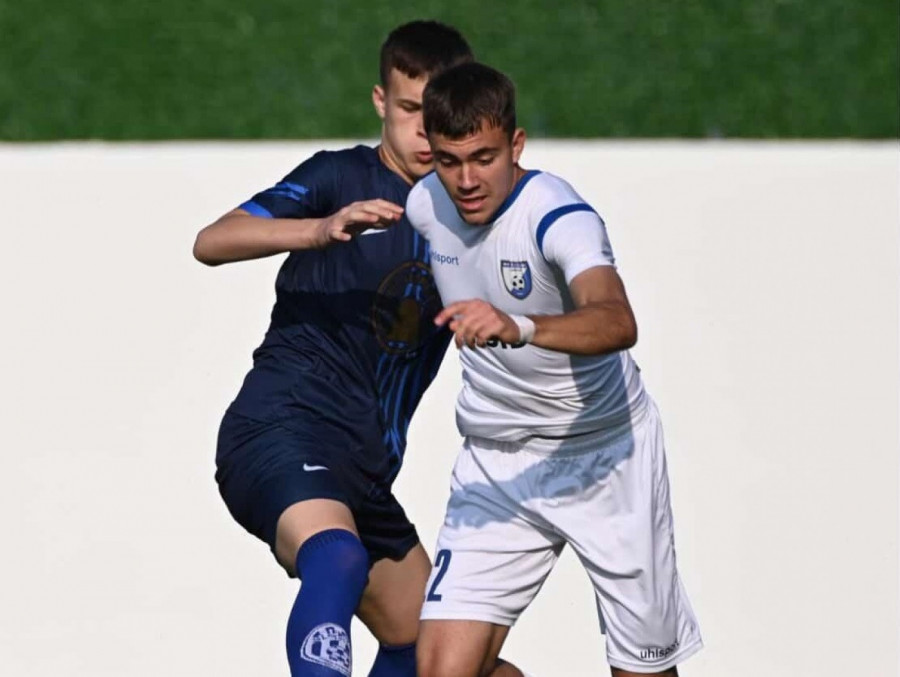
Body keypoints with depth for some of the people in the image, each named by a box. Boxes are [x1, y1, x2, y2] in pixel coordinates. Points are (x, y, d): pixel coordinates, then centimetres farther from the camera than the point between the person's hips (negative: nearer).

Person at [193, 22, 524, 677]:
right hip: (280, 428, -8)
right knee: (338, 558, -36)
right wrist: (322, 229, -34)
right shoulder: (340, 176, -4)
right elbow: (212, 242, -17)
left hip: (363, 467, 8)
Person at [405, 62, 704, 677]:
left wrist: (517, 327, -61)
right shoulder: (425, 205, -6)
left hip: (605, 457, -4)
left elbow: (617, 323, -46)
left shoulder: (559, 216, -25)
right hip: (494, 465, 4)